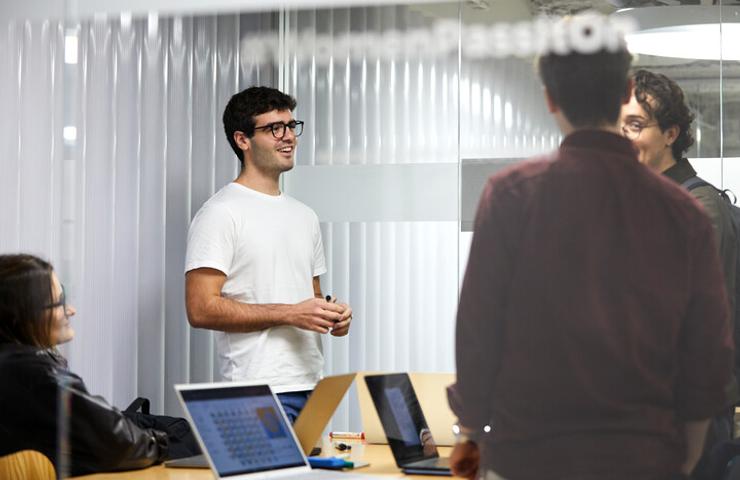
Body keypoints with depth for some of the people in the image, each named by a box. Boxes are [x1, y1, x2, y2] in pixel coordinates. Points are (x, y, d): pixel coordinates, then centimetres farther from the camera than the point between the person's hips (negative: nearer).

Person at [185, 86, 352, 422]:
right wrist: (289, 314, -16)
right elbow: (201, 309, -14)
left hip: (312, 389, 7)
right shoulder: (221, 213, -6)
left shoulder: (305, 217, 19)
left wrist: (332, 315, 3)